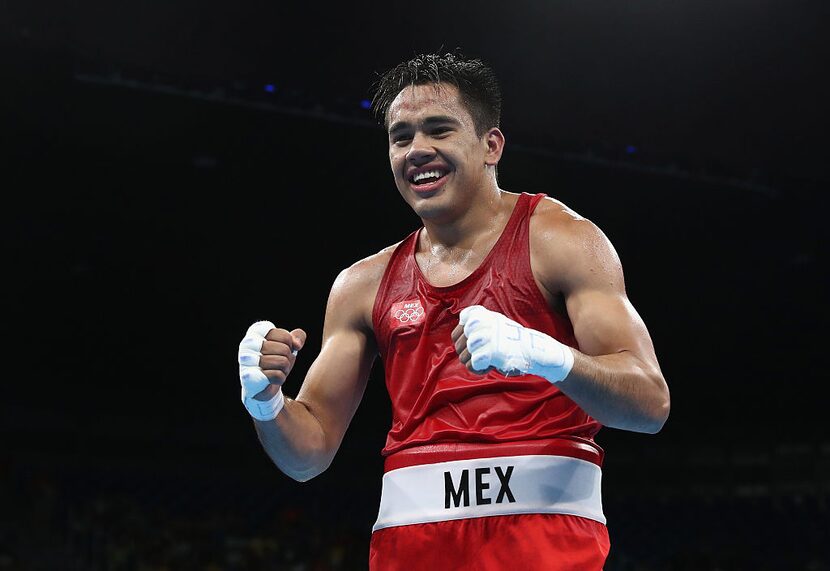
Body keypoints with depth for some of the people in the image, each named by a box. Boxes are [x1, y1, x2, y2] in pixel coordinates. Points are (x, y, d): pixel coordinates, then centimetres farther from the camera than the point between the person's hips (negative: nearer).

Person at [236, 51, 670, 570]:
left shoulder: (561, 239, 3)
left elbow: (650, 402, -7)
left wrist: (542, 355, -24)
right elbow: (311, 451, 15)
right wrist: (265, 402, -7)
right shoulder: (364, 285, 14)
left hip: (542, 521, -4)